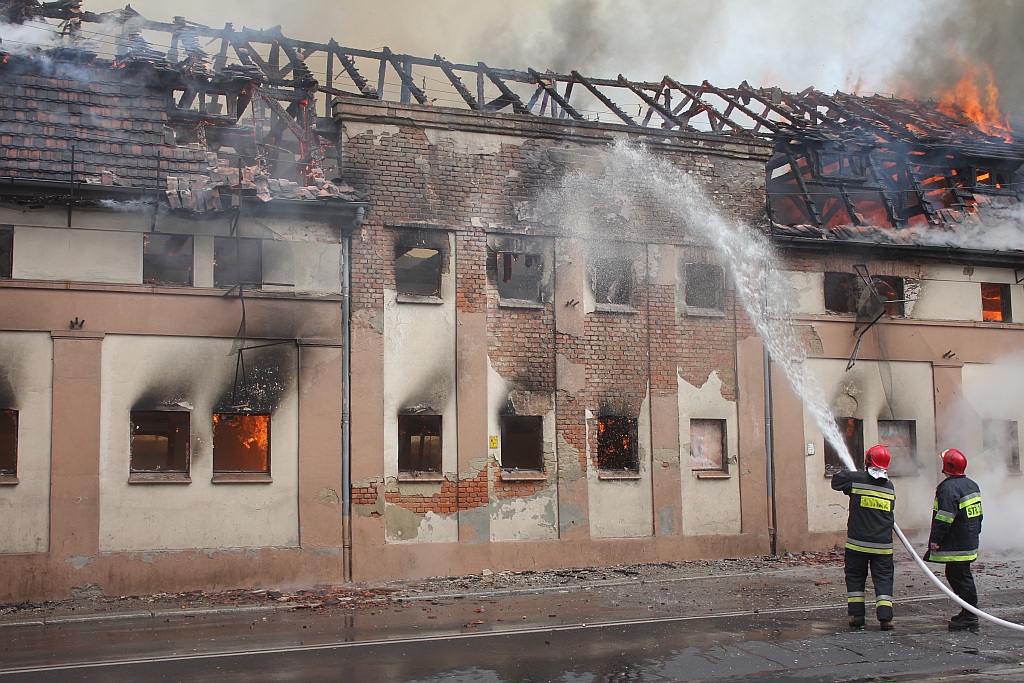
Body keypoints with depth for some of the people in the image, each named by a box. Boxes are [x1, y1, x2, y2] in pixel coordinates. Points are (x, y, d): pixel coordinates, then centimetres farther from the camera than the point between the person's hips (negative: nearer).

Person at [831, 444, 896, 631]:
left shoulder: (856, 480, -8)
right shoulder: (890, 487, 3)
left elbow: (836, 481, 7)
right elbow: (891, 515, 13)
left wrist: (844, 474, 24)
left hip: (857, 543, -1)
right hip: (883, 545, 2)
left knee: (855, 578, 11)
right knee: (883, 580, 6)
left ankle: (856, 615, 10)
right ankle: (885, 618, -4)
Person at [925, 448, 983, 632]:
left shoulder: (949, 487, -18)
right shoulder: (972, 485, 14)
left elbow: (944, 517, -23)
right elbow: (978, 515, 22)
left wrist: (935, 539, -18)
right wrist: (975, 534, 29)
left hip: (956, 546, -10)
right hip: (970, 542, 10)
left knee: (961, 578, -5)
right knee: (955, 575, 17)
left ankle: (969, 618, -1)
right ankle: (968, 613, 23)